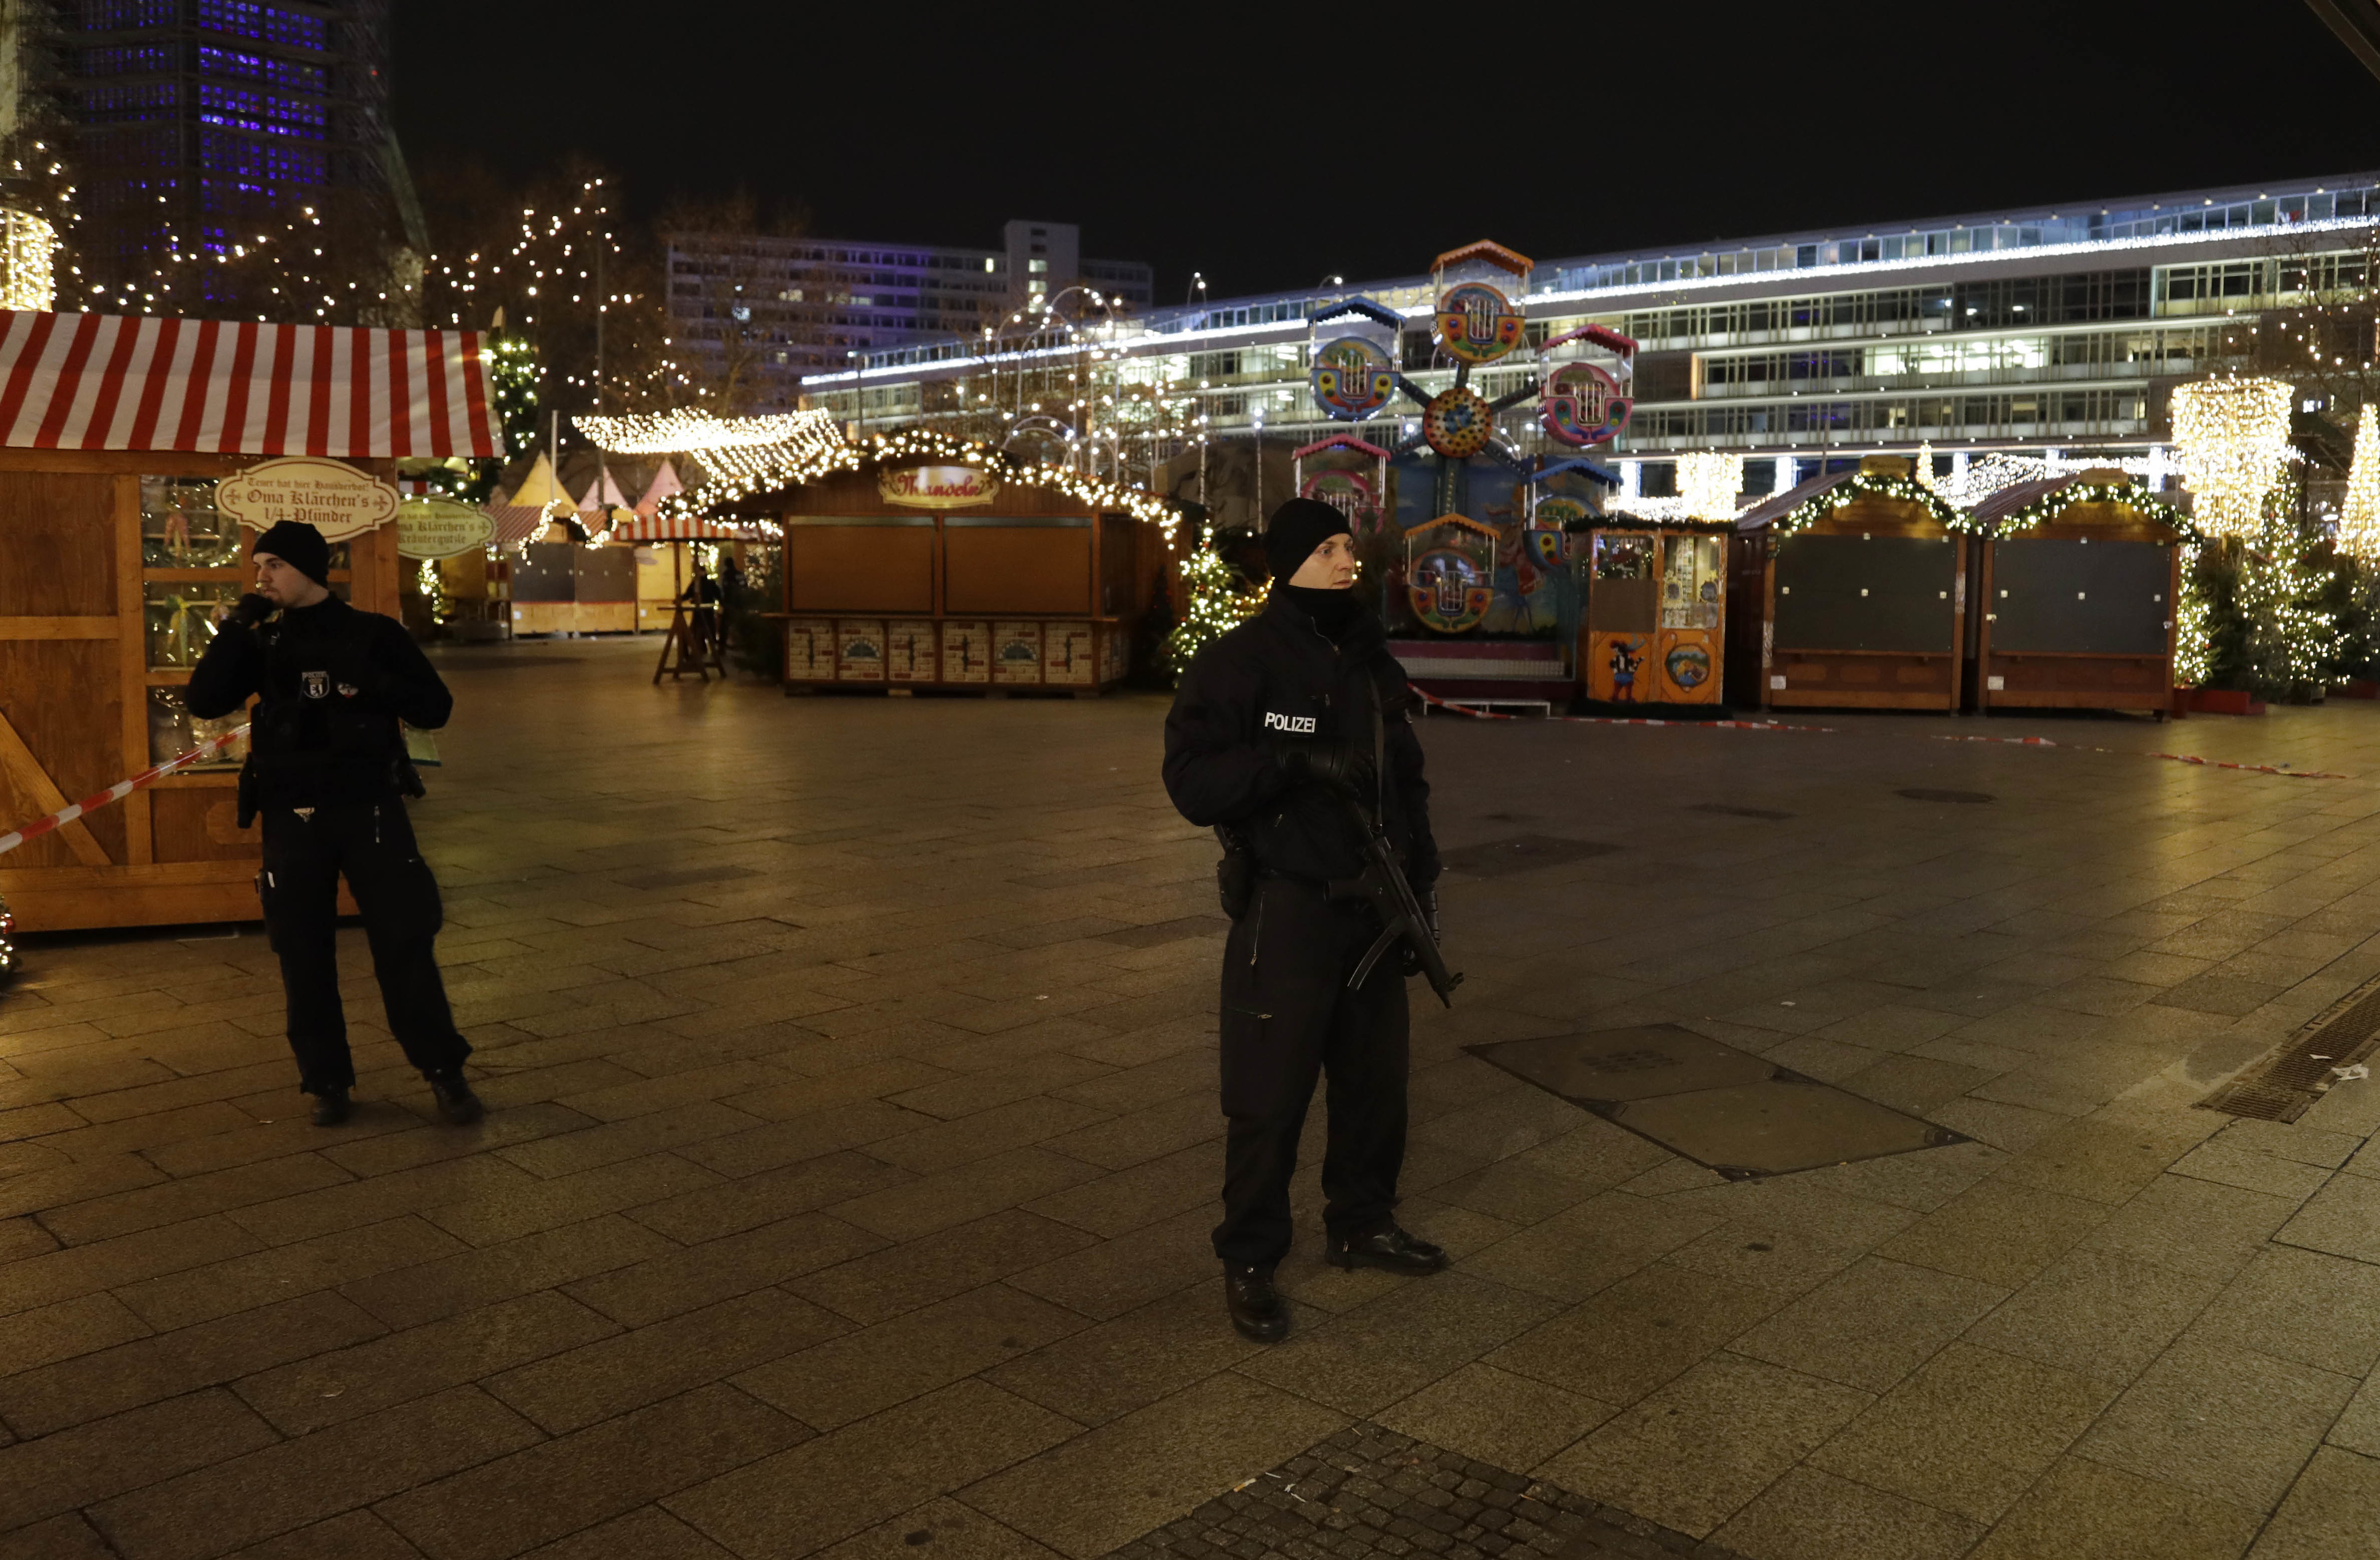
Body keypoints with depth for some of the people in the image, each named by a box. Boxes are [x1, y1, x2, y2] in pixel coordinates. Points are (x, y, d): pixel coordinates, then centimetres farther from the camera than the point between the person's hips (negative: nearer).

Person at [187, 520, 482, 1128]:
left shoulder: (375, 633, 2)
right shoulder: (264, 644, 9)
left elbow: (435, 708, -1)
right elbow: (204, 701, -4)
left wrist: (367, 679, -17)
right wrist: (239, 623, -8)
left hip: (371, 808, -3)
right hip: (292, 819, 3)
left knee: (405, 944, -3)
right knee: (304, 956, 6)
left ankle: (444, 1071, 8)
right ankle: (327, 1081, 18)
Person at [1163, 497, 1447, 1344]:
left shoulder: (1373, 660, 11)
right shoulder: (1240, 661, -10)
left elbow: (1406, 778, 20)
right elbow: (1192, 778, -19)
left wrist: (1420, 875, 14)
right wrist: (1298, 762, -28)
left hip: (1373, 907, 7)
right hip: (1286, 913, -7)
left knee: (1377, 1077, 17)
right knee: (1270, 1094, -2)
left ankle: (1363, 1223, 36)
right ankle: (1248, 1263, 12)